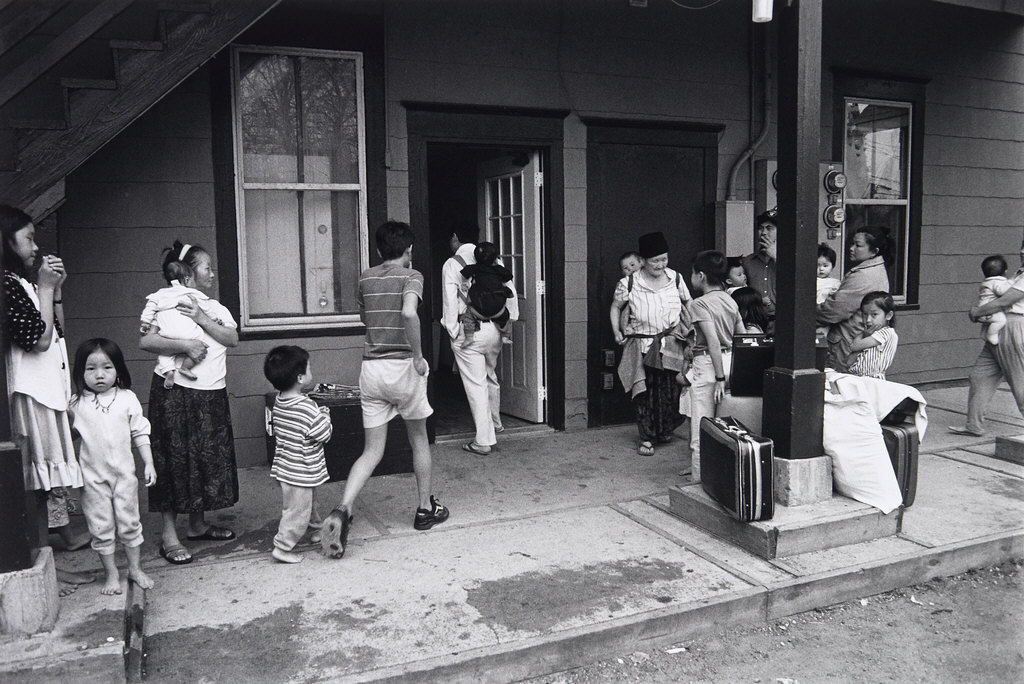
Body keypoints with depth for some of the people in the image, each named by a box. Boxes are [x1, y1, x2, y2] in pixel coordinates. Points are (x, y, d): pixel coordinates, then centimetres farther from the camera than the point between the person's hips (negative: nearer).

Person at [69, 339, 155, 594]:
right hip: (93, 476, 0)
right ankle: (111, 574, 20)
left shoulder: (127, 399, -3)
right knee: (100, 527, 6)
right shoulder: (76, 403, -4)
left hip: (124, 472, 0)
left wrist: (149, 463, -1)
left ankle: (135, 568, 24)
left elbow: (140, 434, 2)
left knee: (129, 523, 9)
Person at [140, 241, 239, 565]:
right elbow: (145, 341, -15)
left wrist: (202, 319, -12)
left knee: (210, 459, 11)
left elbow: (233, 338, -1)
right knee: (175, 460, -2)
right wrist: (184, 345, -24)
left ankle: (198, 525, 25)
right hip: (176, 393, -6)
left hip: (212, 395, 6)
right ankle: (169, 533, 6)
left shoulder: (217, 308, 15)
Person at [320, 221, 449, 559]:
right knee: (419, 440, 17)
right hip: (402, 365, -4)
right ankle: (426, 509, 28)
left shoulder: (366, 278, 10)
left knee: (372, 451, 7)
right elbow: (409, 313, -25)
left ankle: (342, 510, -13)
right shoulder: (411, 276, -5)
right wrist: (418, 356, -18)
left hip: (370, 367, 4)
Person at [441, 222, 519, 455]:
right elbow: (510, 291, 7)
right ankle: (495, 423, 41)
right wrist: (509, 320, 13)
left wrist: (452, 331, -5)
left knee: (475, 385, -1)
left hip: (468, 331, -6)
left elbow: (450, 301, -11)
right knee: (490, 377, 24)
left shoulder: (452, 264, -6)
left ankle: (483, 441, 2)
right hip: (493, 329, 6)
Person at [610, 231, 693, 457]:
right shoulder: (628, 284, -8)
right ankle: (646, 437, 16)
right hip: (641, 345, -2)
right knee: (644, 391, 2)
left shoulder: (675, 278, -1)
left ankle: (665, 430, 28)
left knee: (671, 390, 4)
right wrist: (616, 332, 0)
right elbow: (616, 307, 9)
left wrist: (692, 329, 5)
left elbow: (688, 304, 14)